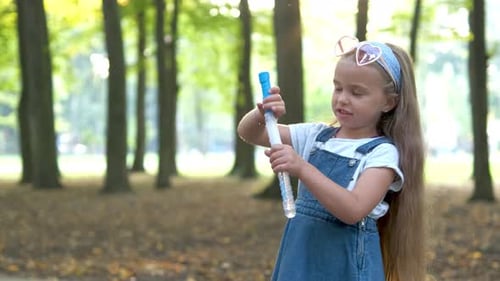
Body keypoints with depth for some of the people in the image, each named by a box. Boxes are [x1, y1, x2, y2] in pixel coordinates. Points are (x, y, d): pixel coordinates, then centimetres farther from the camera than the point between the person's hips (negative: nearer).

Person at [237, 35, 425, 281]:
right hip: (300, 261, 5)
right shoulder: (316, 135, 6)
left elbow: (353, 210, -25)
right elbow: (247, 133, 7)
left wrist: (302, 169, -33)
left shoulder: (382, 153, -11)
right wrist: (261, 114, -16)